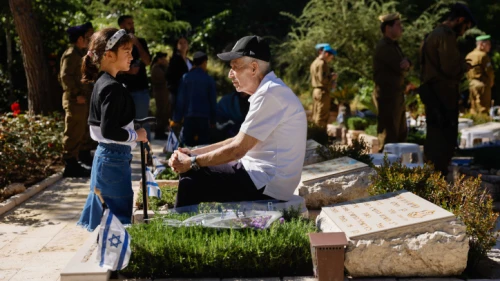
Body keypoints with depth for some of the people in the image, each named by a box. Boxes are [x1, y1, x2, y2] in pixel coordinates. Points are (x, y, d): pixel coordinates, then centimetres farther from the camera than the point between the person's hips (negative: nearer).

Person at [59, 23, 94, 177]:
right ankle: (70, 166, -6)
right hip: (75, 101, -11)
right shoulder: (71, 54, -12)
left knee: (82, 133, 14)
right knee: (74, 134, -9)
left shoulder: (78, 54, 19)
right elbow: (65, 76, -21)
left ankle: (75, 164, 21)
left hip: (82, 100, 11)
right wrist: (77, 94, -22)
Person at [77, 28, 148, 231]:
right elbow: (108, 130, -24)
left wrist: (132, 134, 10)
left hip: (105, 156, 10)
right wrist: (136, 136, -12)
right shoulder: (113, 87, -19)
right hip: (114, 159, -10)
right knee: (119, 221, -1)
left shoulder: (102, 83, 11)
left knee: (103, 217, 18)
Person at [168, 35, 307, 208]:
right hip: (265, 176, 10)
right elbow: (239, 141, 16)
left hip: (267, 185, -10)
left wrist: (192, 162, -7)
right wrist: (193, 153, 8)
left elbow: (237, 150, -18)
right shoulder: (268, 90, 13)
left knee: (191, 180, -11)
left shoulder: (269, 94, -18)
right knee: (191, 173, 10)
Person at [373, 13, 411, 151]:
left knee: (400, 135, 16)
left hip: (397, 96, 10)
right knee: (389, 136, -7)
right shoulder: (384, 47, -15)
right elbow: (401, 69, -20)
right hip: (387, 97, -10)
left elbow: (403, 66, 7)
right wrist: (404, 65, 1)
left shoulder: (393, 45, 17)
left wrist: (406, 62, -13)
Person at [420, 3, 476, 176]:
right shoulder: (446, 35, -15)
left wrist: (460, 65, 16)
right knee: (444, 140, -7)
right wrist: (464, 66, -3)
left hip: (434, 95, 10)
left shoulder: (435, 34, 18)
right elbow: (451, 68, -22)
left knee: (435, 138, 16)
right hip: (443, 96, -10)